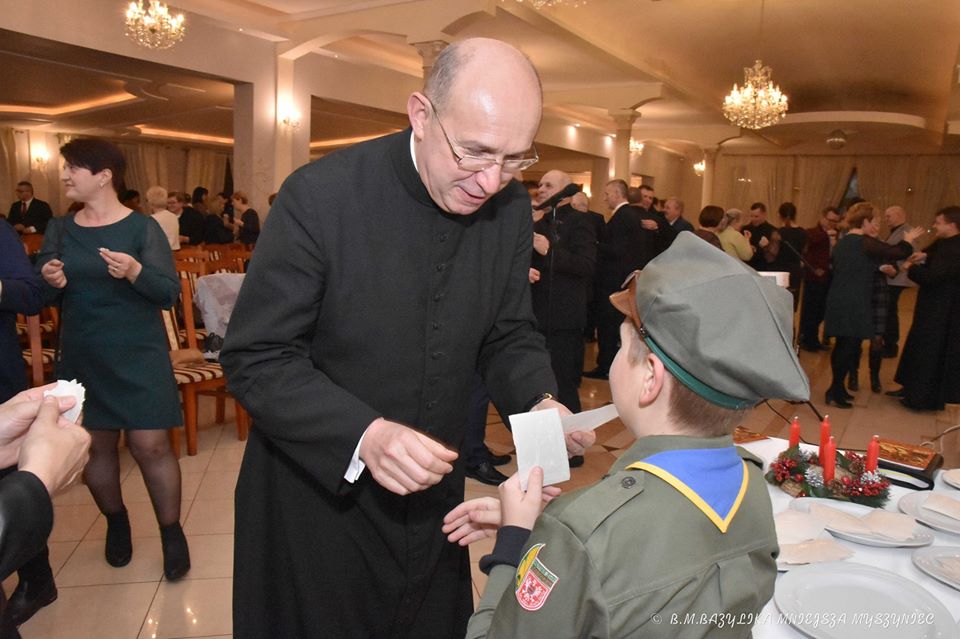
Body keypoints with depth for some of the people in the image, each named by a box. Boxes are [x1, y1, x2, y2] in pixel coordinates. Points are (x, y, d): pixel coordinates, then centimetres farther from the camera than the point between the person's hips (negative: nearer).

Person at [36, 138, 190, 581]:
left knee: (150, 446, -3)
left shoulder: (142, 228, -7)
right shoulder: (59, 230, 6)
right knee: (94, 445, 12)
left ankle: (171, 532, 15)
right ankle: (116, 521, 35)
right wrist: (51, 283, -14)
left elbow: (170, 293, -12)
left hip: (138, 356, -4)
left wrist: (135, 271, -30)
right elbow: (40, 296, 8)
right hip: (81, 358, 4)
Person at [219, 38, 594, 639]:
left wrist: (540, 402, -17)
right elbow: (255, 358, -19)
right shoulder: (320, 195, -22)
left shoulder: (511, 207, -7)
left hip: (432, 497, 5)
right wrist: (364, 434, -32)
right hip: (317, 493, -4)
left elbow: (508, 335, 3)